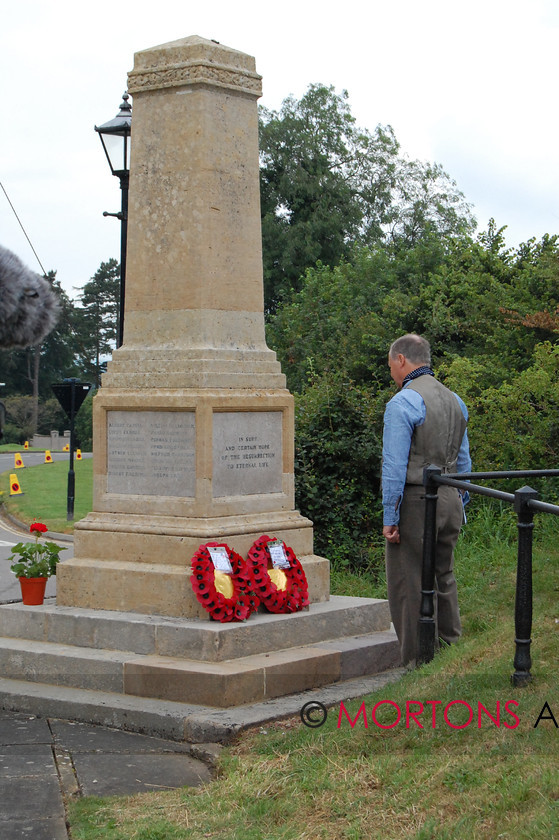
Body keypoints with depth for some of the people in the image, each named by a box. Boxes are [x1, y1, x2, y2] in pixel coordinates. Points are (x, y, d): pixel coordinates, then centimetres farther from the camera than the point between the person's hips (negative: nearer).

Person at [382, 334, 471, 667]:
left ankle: (418, 662, 2)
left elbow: (395, 467, -15)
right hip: (449, 501, 8)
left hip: (415, 502, -7)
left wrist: (390, 518, -12)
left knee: (409, 586, 0)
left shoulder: (403, 403, -12)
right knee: (444, 578, 17)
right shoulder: (454, 400, 13)